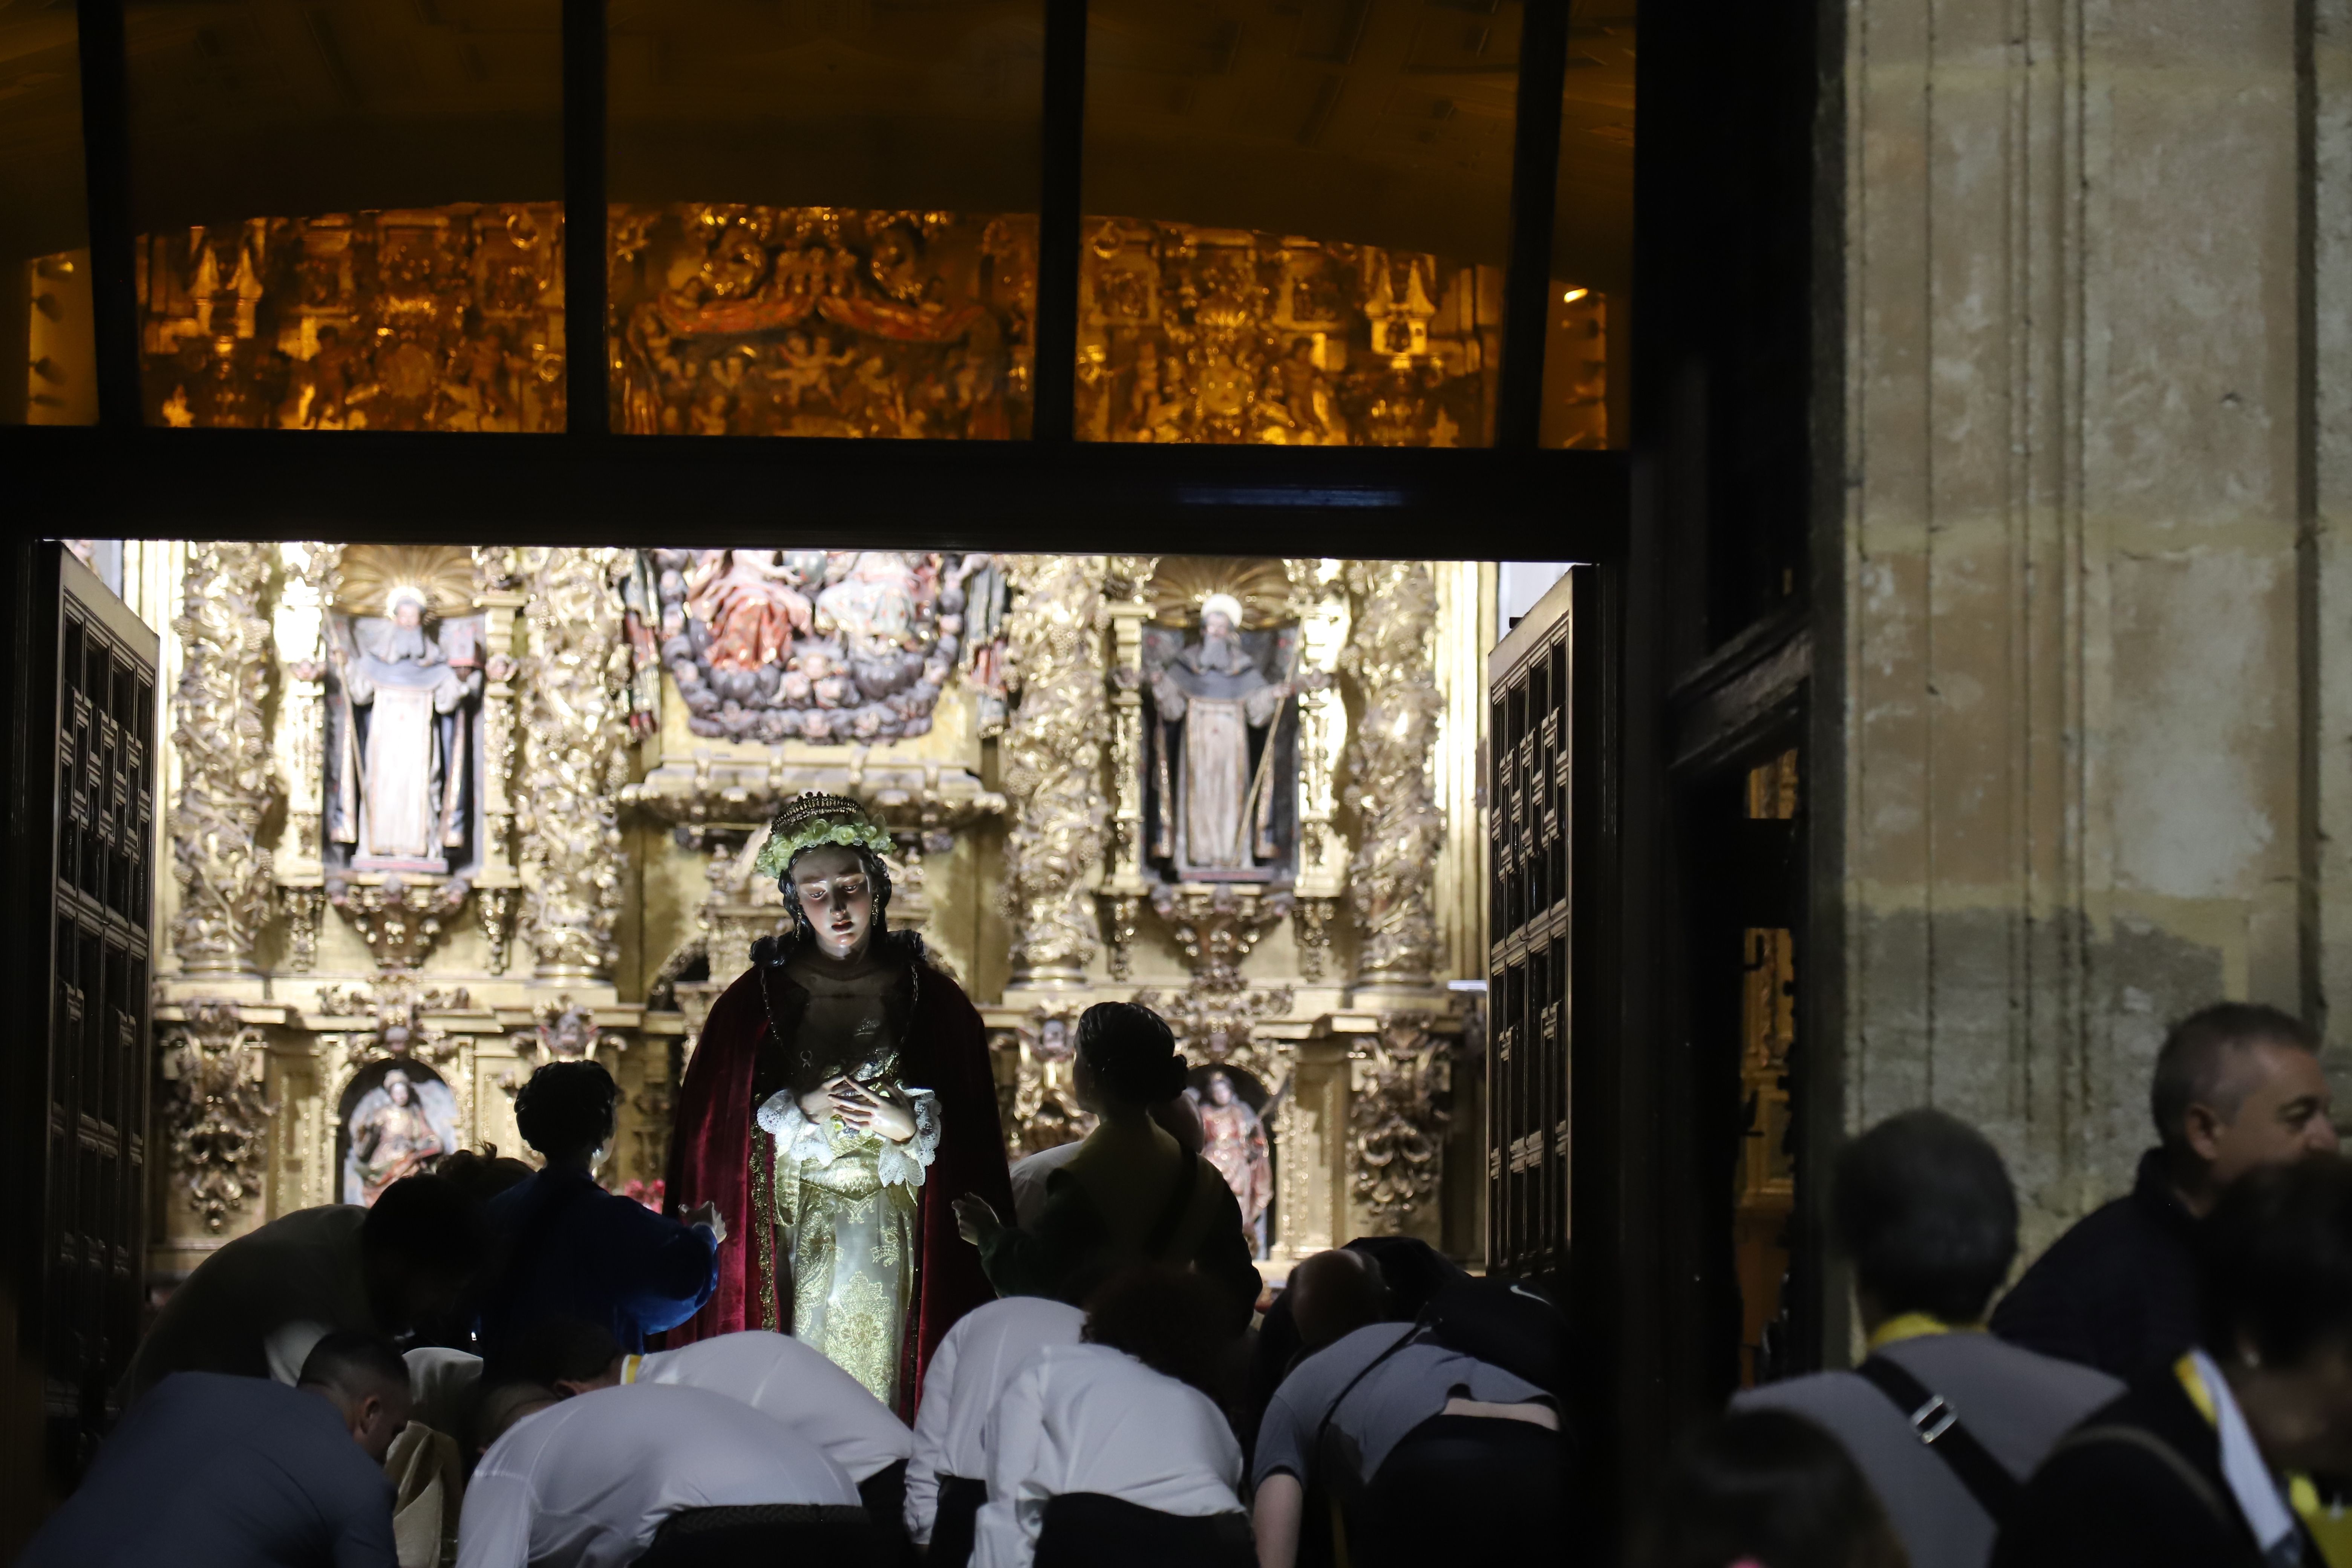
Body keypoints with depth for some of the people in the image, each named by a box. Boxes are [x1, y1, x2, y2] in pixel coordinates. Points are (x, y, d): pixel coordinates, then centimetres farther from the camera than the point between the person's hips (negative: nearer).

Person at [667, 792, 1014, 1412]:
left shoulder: (931, 1000, 3)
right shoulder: (756, 1001, 2)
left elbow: (970, 1138, 5)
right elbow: (712, 1127, 3)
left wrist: (909, 1128, -12)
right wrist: (798, 1110, -10)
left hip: (892, 1236, 0)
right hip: (792, 1228, 0)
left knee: (878, 1372, -6)